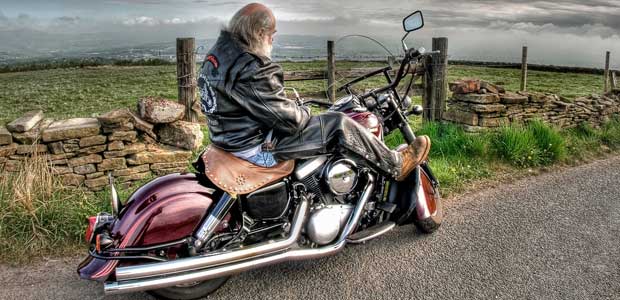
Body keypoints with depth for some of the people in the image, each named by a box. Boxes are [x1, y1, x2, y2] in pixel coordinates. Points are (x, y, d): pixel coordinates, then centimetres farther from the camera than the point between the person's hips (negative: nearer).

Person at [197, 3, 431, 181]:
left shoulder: (218, 52, 5)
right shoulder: (252, 70, -27)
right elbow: (287, 118, -24)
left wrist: (294, 107, 13)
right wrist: (304, 113, -2)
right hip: (257, 147, -10)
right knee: (339, 125, -11)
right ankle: (397, 165, 8)